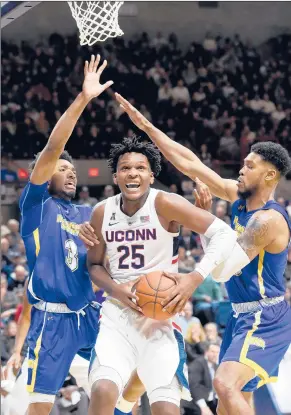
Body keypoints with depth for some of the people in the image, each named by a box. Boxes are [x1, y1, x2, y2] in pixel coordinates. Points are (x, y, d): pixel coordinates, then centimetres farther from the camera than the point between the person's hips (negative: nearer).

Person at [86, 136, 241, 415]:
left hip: (160, 316, -2)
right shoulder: (102, 212, 1)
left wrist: (195, 279, -27)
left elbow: (225, 233, -15)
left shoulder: (164, 204, -12)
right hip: (118, 313, 2)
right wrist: (116, 289, -8)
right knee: (103, 390, -20)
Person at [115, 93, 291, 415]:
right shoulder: (238, 196, 5)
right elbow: (189, 163, 7)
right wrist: (146, 126, 5)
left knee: (225, 384, -28)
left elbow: (222, 269, -22)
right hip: (242, 316, 10)